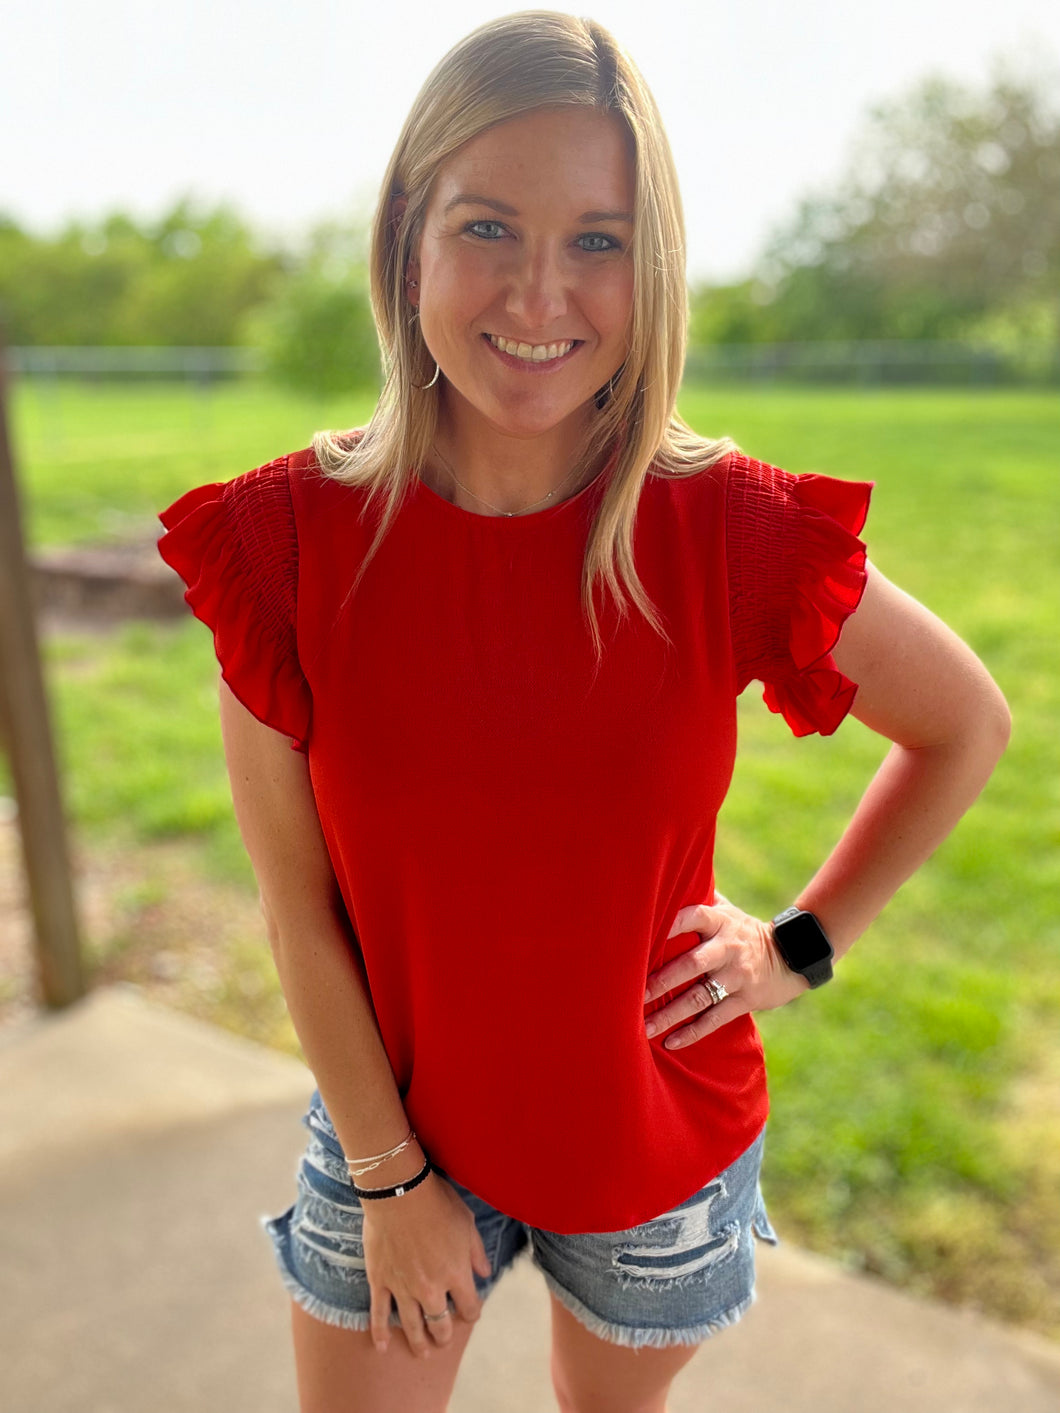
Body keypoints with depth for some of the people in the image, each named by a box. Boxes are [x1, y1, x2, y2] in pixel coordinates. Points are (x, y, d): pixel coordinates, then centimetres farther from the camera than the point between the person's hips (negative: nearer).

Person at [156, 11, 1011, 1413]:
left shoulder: (732, 533, -19)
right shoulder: (287, 540, -18)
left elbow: (969, 728, -2)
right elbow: (299, 905, -11)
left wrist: (804, 943, -4)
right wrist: (388, 1177, -6)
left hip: (660, 1138, 1)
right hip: (388, 1124, 0)